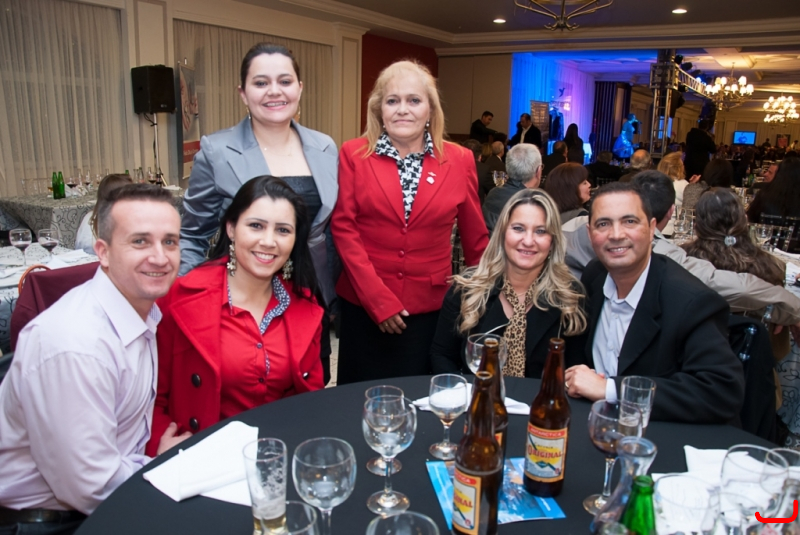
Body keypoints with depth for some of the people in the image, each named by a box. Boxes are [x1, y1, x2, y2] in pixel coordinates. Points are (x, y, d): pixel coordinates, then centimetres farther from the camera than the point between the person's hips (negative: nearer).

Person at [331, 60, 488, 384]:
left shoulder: (459, 160, 0)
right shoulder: (353, 155, -2)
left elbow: (475, 238, 7)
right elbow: (343, 228, -6)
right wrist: (377, 298, -13)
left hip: (430, 306, 1)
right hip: (363, 305, 0)